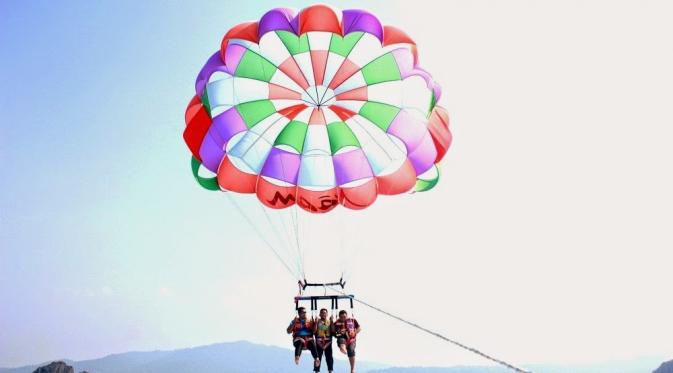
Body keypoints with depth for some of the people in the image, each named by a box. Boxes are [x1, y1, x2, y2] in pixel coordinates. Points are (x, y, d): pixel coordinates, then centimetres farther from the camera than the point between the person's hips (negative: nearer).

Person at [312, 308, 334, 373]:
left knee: (329, 357, 1)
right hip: (319, 341, -1)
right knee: (318, 357, 1)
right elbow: (314, 331, -7)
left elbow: (333, 330, -5)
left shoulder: (330, 321, 7)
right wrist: (316, 323, -14)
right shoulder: (317, 321, 3)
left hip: (328, 341, 1)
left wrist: (332, 322, -11)